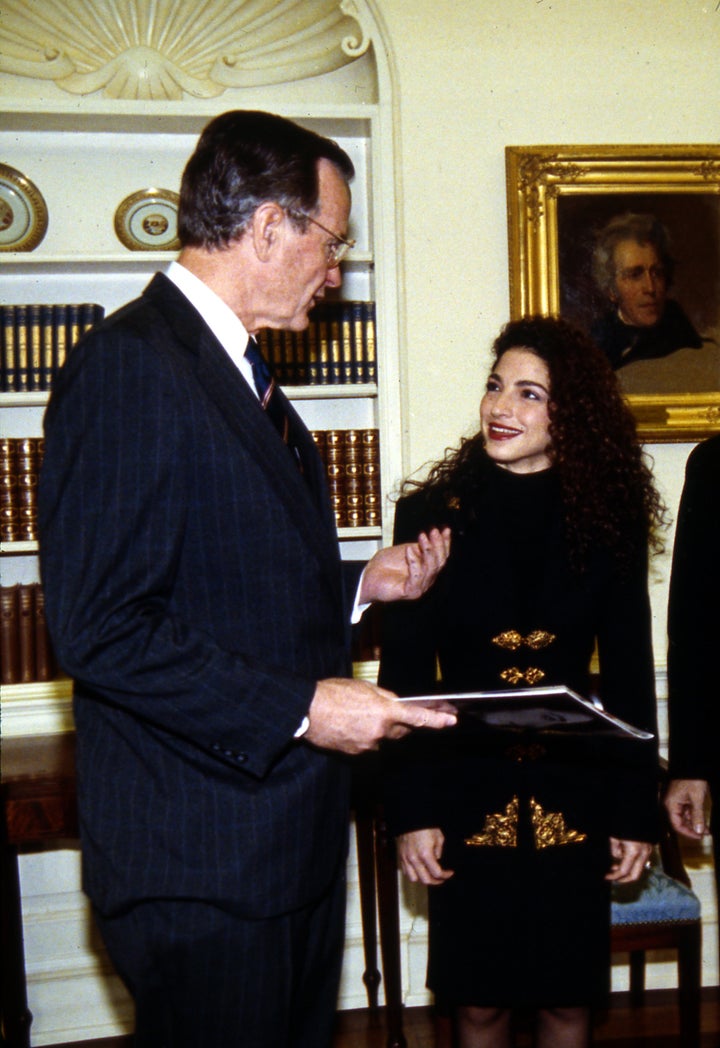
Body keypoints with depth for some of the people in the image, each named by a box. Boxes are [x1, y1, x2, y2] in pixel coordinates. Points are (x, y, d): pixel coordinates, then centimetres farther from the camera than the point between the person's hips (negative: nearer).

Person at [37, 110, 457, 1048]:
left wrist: (358, 587, 10)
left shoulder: (235, 371, 16)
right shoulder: (128, 367, -16)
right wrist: (299, 708, -22)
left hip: (294, 834, 10)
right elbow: (101, 629, -23)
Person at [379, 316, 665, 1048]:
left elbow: (629, 675, 3)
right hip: (467, 793, -1)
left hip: (573, 794, 1)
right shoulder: (430, 512, -6)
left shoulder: (607, 521, -1)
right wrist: (410, 811, -8)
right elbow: (404, 674, -5)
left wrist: (637, 810, 2)